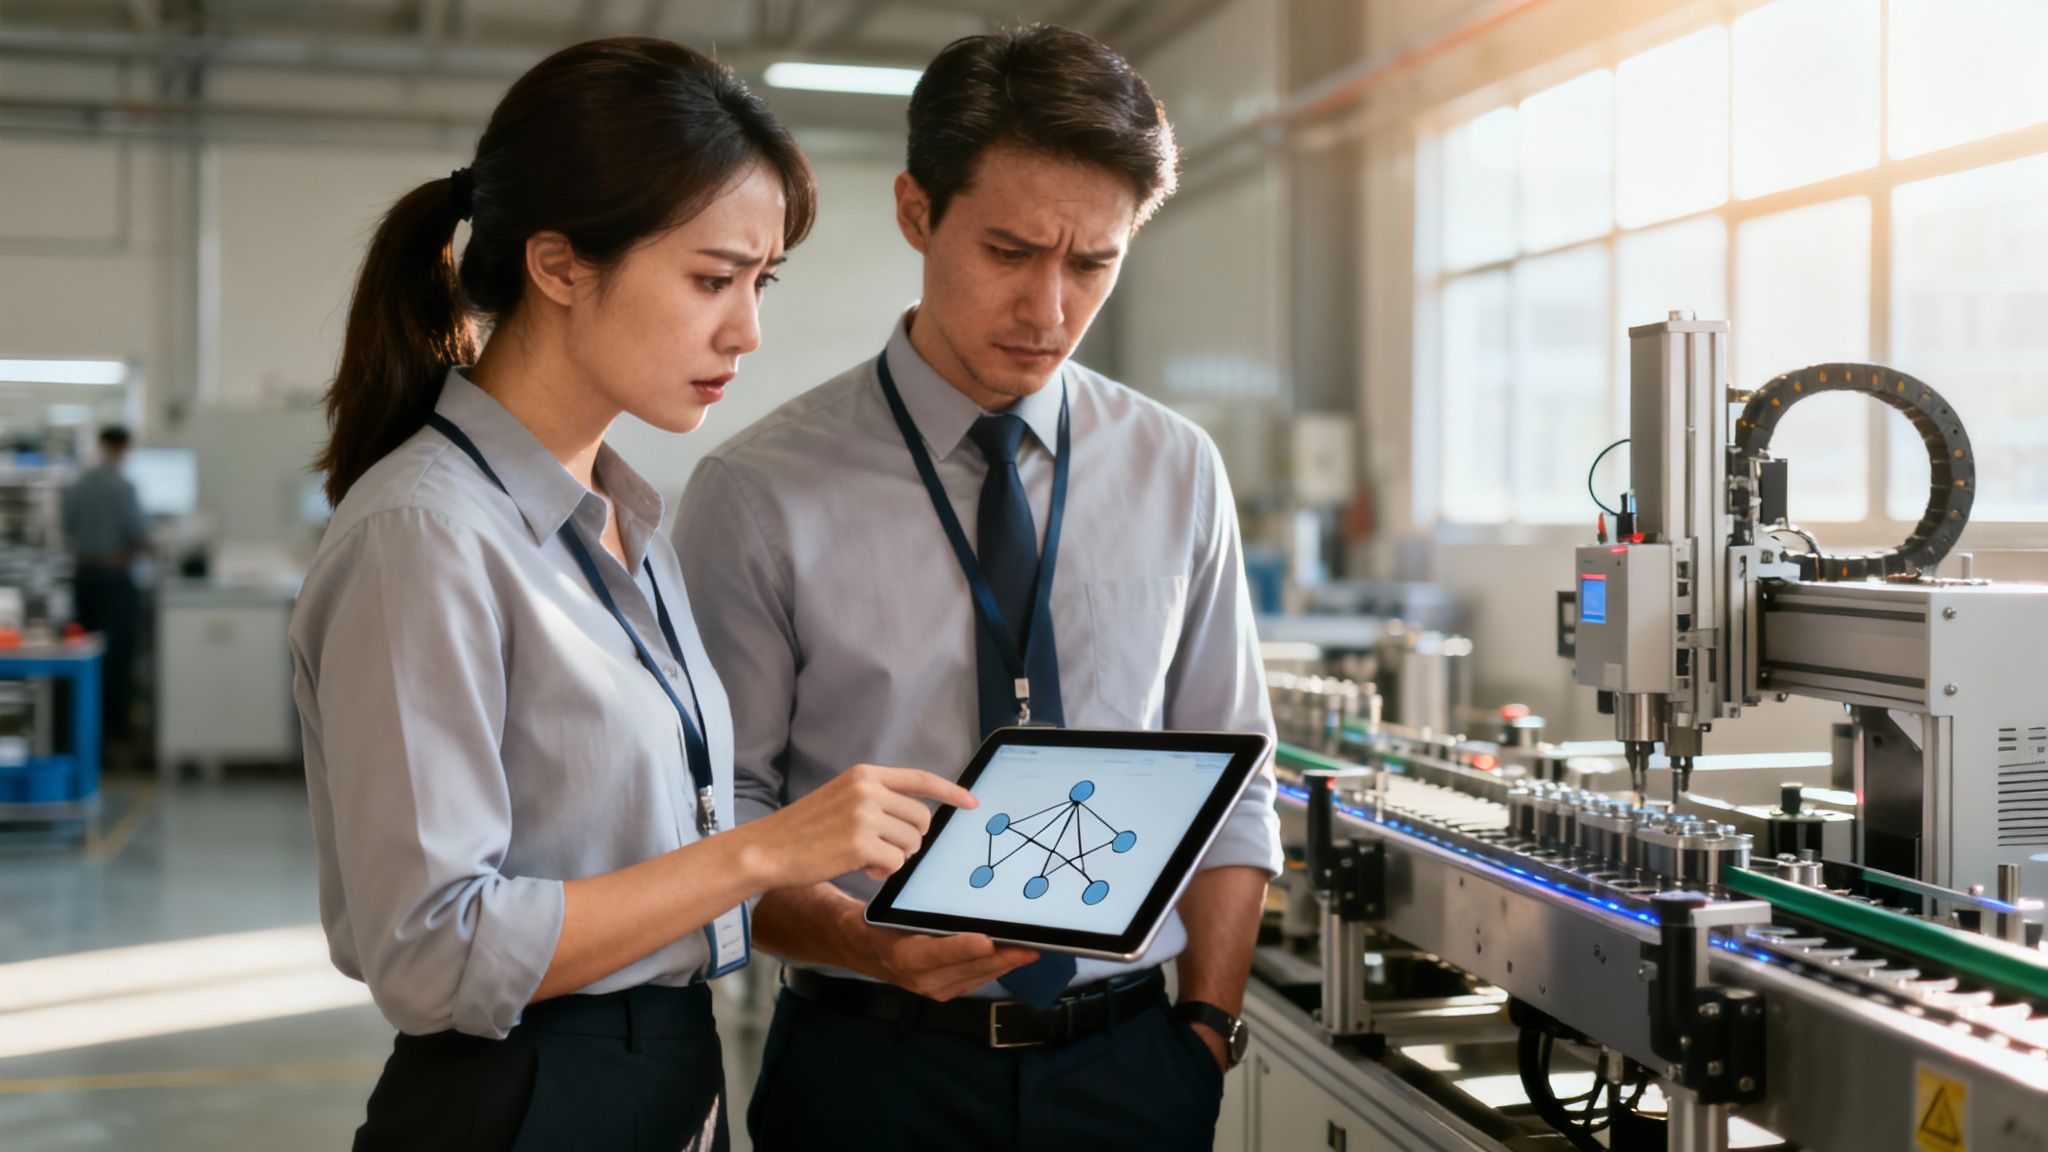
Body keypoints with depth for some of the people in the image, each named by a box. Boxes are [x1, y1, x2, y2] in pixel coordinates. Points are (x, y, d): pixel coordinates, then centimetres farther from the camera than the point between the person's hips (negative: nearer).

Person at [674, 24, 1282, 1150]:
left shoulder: (1180, 473, 2)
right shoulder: (759, 494, -8)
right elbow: (723, 812, -7)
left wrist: (1207, 1030, -3)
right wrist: (868, 942, -24)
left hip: (1129, 1060, 3)